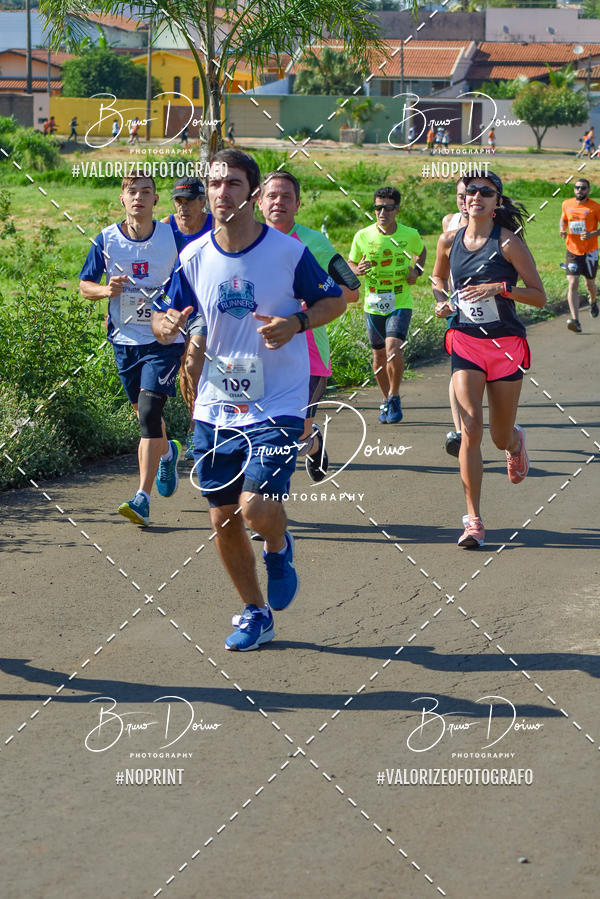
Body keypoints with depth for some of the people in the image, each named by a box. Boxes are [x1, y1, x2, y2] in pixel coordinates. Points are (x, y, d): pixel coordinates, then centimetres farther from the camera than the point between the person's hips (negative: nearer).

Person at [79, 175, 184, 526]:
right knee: (144, 413, 18)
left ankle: (143, 497, -18)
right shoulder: (107, 240, -1)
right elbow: (85, 285, 6)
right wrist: (106, 290, -14)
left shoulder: (173, 238, -5)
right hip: (126, 338, 3)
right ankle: (168, 452, 51)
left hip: (164, 339, -3)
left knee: (149, 411, -17)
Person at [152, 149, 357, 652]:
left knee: (257, 507, -19)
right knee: (223, 519, 8)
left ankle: (279, 548, 18)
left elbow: (335, 300, 3)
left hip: (277, 406, -4)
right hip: (215, 408, 4)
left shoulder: (289, 251, -9)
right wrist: (166, 324, -16)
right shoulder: (194, 258, 1)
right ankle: (255, 614, 28)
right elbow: (166, 321, 9)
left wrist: (297, 322, -16)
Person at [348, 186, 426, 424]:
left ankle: (394, 397, -4)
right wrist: (357, 270, -15)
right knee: (379, 355, 11)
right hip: (373, 305, 2)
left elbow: (421, 251, 19)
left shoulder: (410, 235, -3)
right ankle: (387, 400, 31)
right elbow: (350, 263, 9)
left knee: (393, 348, -21)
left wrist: (416, 270, 0)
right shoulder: (363, 236, -4)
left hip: (401, 303, -2)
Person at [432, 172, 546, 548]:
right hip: (465, 343, 2)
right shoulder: (449, 241, 3)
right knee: (471, 429, -15)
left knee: (501, 437, 9)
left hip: (506, 345, -2)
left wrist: (500, 287, -21)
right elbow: (438, 278, 23)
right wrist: (441, 300, 3)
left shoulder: (509, 243, -9)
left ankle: (516, 440, 50)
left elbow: (539, 296, -8)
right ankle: (474, 521, -10)